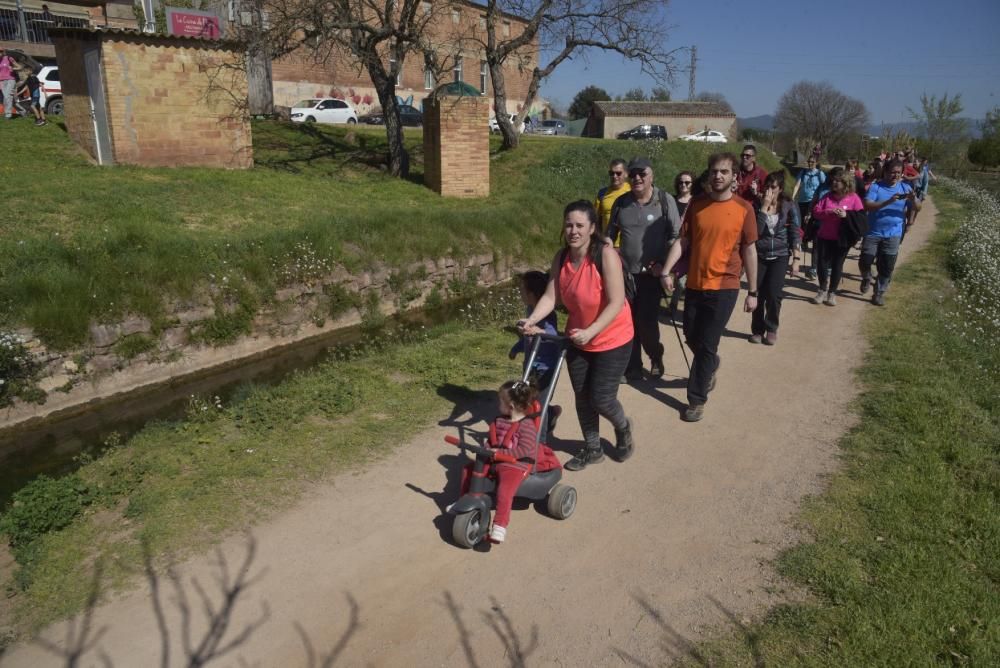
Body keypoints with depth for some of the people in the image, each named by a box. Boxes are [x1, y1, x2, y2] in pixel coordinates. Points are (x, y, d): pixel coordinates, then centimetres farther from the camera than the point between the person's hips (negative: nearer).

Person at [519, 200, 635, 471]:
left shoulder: (605, 254, -24)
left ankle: (623, 428, 33)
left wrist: (590, 332, -34)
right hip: (577, 339, 5)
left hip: (612, 340, -5)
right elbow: (550, 296, -11)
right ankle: (592, 449, 32)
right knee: (582, 397, 12)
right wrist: (531, 320, -29)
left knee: (601, 399, -1)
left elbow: (616, 302, -26)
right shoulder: (561, 257, -7)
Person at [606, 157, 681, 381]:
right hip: (625, 272, 3)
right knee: (628, 321, 6)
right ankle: (633, 367, 21)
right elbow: (610, 235, 14)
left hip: (652, 273, -3)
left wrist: (664, 263, -12)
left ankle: (656, 358, 25)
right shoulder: (621, 202, 5)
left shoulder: (665, 200, -5)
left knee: (647, 321, -5)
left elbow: (676, 235, -4)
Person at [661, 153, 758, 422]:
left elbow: (749, 251, -1)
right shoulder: (696, 205, 3)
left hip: (724, 287, -3)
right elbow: (682, 241, 2)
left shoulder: (743, 209, -5)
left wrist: (753, 292, 1)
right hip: (694, 284, 3)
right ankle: (711, 365, 48)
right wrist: (666, 271, -12)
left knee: (707, 345, 0)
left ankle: (697, 399, 14)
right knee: (692, 337, 16)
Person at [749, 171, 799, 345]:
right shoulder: (757, 205, -3)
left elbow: (795, 232, 0)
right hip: (759, 255, 1)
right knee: (758, 293, -3)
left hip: (780, 256, -1)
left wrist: (796, 257, -6)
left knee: (774, 293, -10)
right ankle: (757, 329, 15)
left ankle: (771, 329, 10)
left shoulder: (788, 206, -2)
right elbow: (755, 231, -14)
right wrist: (764, 208, -19)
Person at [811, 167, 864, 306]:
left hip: (842, 239, -2)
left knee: (837, 265, 6)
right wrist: (829, 212, -21)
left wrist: (846, 215, -23)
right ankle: (822, 290, 22)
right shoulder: (827, 196, 2)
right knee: (821, 263, 3)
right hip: (824, 237, 2)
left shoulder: (854, 197, -5)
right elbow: (816, 211, -4)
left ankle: (832, 293, 18)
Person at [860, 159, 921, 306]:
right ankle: (866, 279, 31)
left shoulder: (905, 188, 2)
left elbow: (918, 208, -1)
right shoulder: (876, 186, -6)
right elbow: (867, 206, -19)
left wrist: (913, 198, -23)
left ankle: (879, 294, 18)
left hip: (893, 236, 2)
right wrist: (888, 202, -30)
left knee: (886, 268, 4)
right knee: (864, 262, -1)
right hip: (872, 233, -2)